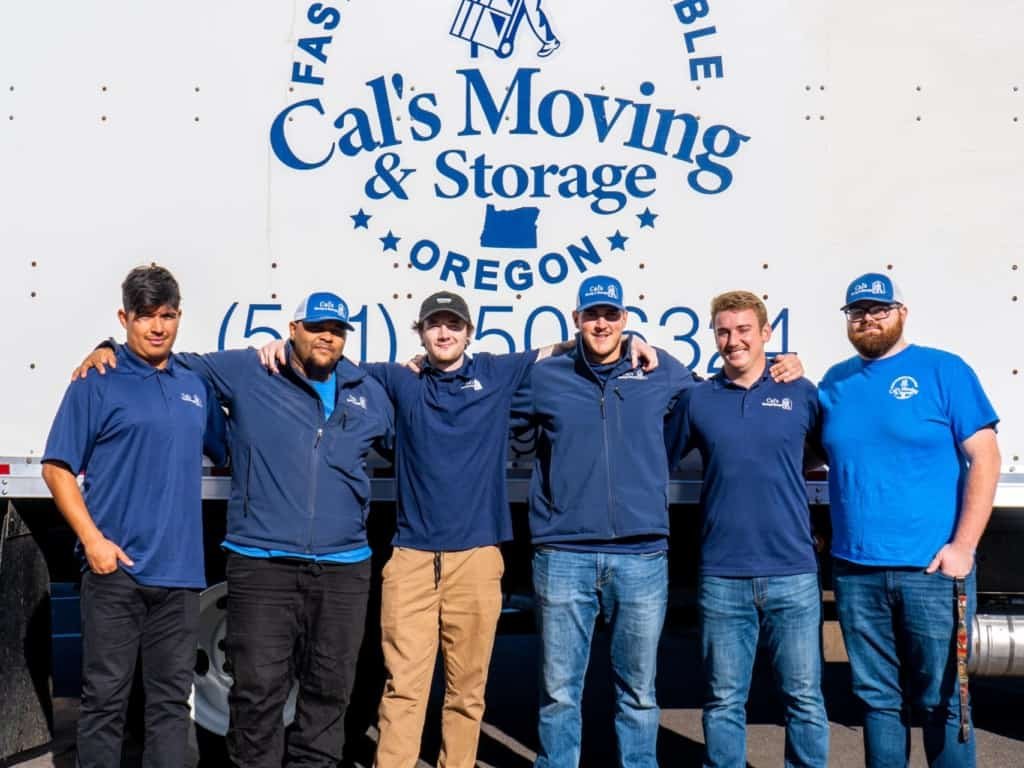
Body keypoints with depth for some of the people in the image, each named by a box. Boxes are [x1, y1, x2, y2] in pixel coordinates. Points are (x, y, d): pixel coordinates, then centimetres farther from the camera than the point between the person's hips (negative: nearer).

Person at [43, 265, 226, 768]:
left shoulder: (195, 386, 13)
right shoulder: (97, 383, -2)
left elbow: (228, 453, 23)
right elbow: (57, 467, -4)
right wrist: (92, 539, -12)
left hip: (179, 570, 4)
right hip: (115, 568, -4)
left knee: (172, 698, 11)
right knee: (105, 695, 3)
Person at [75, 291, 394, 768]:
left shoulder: (368, 393, 14)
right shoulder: (244, 372, 4)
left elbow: (404, 442, 33)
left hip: (344, 567, 4)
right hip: (262, 563, -3)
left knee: (329, 688, 12)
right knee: (259, 688, -3)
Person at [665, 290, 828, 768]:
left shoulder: (802, 393, 3)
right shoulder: (696, 399, 6)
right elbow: (657, 462, 15)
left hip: (793, 575, 0)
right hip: (721, 577, 1)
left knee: (804, 697, 7)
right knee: (724, 701, 9)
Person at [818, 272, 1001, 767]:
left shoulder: (944, 371, -1)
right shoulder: (835, 382, 12)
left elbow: (984, 458, -6)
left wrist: (963, 545, -12)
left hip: (932, 569, -4)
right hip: (855, 572, 4)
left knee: (942, 700, 5)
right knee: (878, 699, 13)